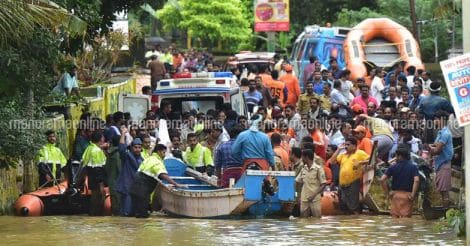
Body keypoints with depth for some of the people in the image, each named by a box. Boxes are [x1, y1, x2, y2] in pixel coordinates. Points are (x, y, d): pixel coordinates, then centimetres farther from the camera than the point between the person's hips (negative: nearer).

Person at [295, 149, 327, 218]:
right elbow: (297, 181, 17)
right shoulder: (303, 169, 11)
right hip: (304, 199, 5)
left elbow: (323, 184, -7)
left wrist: (314, 195, -16)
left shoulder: (318, 169, -6)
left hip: (315, 199, -5)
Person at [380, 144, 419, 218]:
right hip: (407, 195, -1)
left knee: (394, 215, 9)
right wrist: (413, 194, -14)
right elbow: (416, 180, -17)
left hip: (395, 194, 1)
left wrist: (387, 192, -1)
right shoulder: (413, 167, -2)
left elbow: (382, 179, -9)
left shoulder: (393, 167, 0)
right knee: (406, 216, 1)